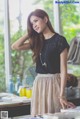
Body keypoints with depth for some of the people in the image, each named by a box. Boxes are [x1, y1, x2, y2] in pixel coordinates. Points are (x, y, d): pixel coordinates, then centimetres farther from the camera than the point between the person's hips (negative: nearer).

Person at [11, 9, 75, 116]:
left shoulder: (59, 40, -6)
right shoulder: (37, 41, 12)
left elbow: (63, 70, -10)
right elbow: (15, 46, 4)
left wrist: (62, 95, -16)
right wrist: (30, 33, 6)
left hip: (54, 82, -5)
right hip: (39, 83, 5)